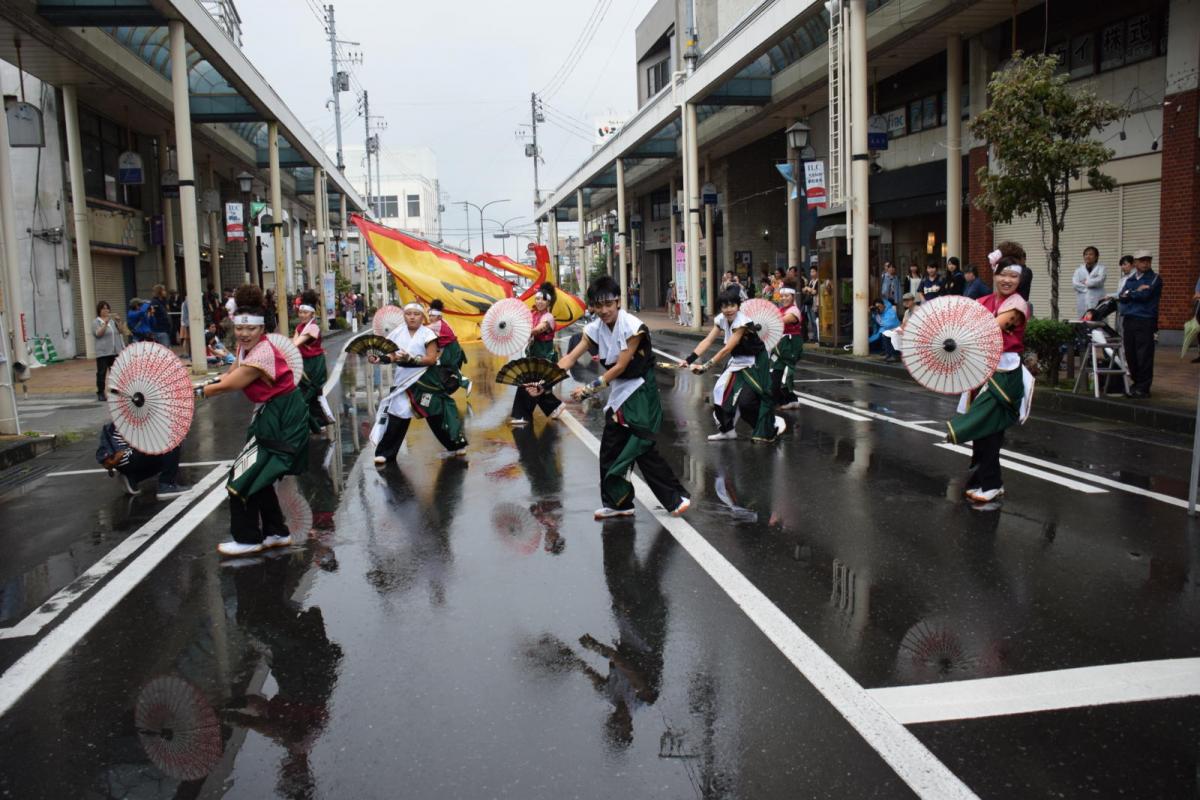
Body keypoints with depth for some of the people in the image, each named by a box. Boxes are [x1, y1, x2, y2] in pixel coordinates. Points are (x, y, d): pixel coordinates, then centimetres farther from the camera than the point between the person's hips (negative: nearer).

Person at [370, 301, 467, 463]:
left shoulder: (427, 334, -7)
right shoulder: (398, 333, 7)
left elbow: (431, 359, -14)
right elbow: (393, 356, 8)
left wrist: (410, 359, -25)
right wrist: (379, 359, -11)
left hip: (424, 380, -4)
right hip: (404, 380, 4)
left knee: (436, 414, 0)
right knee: (396, 414, 0)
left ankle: (457, 445, 14)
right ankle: (385, 452, 6)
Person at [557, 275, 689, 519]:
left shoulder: (633, 327, -20)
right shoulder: (595, 328, -1)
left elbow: (620, 366, -19)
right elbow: (571, 358, -8)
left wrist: (590, 389, -21)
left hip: (640, 392, -7)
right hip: (618, 393, 7)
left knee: (641, 449, -9)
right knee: (610, 449, 8)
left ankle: (676, 499, 2)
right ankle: (618, 503, 21)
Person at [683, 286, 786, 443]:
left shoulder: (742, 322, -28)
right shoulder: (721, 319, -6)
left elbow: (727, 349, -31)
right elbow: (707, 341, -11)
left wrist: (706, 366, -35)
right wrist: (689, 359, -23)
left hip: (754, 363, -8)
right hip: (737, 361, 8)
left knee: (747, 399, -15)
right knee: (721, 391, 6)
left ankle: (773, 424, 7)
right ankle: (727, 429, 22)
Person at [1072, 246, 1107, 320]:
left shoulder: (1100, 268, 9)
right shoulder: (1079, 269, 16)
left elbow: (1099, 280, -11)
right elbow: (1074, 284, 0)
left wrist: (1086, 282, 0)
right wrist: (1089, 285, -6)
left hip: (1097, 303, -3)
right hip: (1082, 304, 3)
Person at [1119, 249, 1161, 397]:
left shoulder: (1154, 279, 1)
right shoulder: (1130, 280, 17)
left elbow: (1145, 295, -12)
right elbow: (1121, 297, 5)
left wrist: (1129, 293, 3)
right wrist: (1137, 292, -9)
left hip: (1145, 321, -5)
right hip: (1129, 320, 5)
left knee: (1144, 356, -7)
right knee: (1130, 354, 7)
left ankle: (1143, 388, -2)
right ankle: (1136, 383, 19)